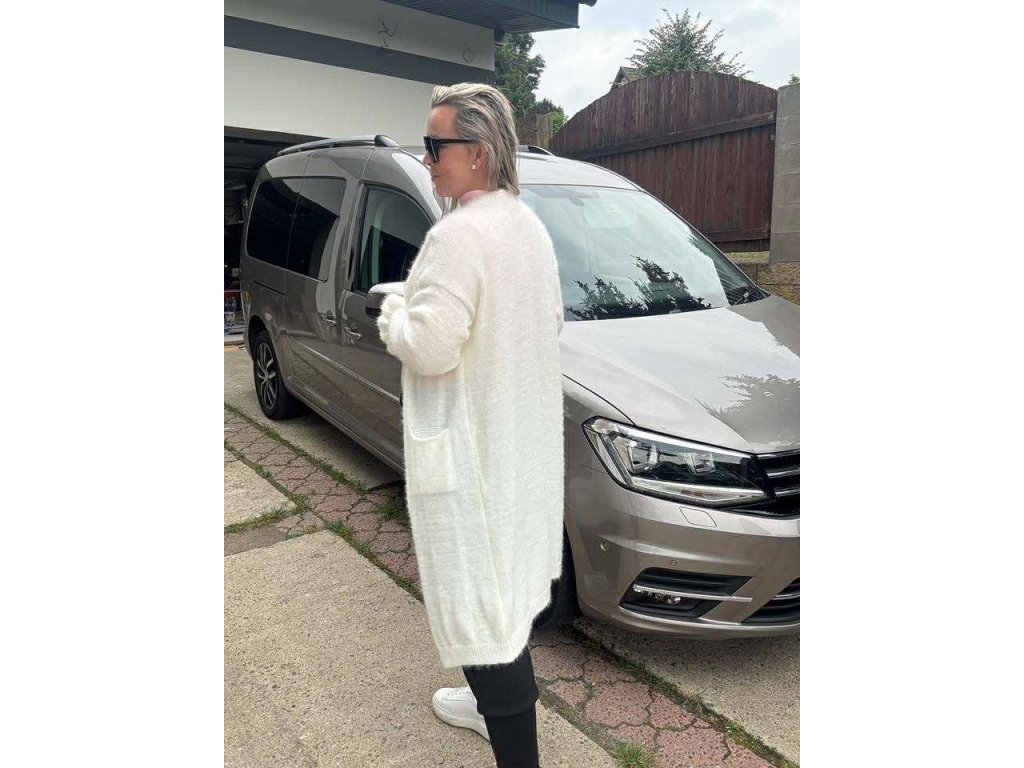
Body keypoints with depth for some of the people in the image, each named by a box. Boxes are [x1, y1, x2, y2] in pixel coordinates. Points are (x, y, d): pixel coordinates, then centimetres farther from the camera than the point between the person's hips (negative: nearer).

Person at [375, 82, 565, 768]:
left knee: (482, 608, 1)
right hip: (522, 441, 10)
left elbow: (430, 347, -26)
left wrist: (394, 313, -4)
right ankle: (497, 704, 44)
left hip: (470, 453, -10)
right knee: (506, 592, 23)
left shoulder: (460, 234, -21)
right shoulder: (529, 223, 9)